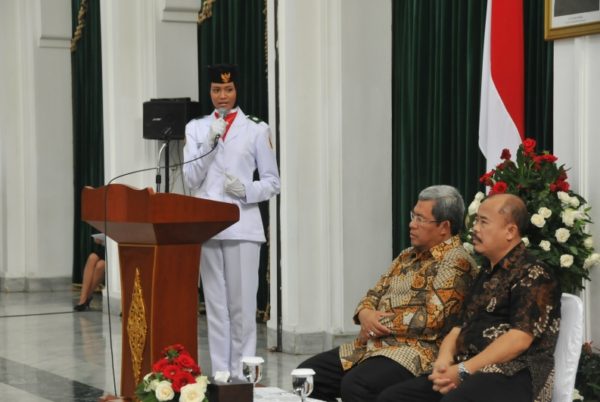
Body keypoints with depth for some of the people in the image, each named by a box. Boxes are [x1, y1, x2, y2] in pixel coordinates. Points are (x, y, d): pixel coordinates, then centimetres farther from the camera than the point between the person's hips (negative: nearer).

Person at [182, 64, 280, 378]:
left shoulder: (256, 129, 4)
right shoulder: (196, 128, 11)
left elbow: (272, 182, 5)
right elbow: (191, 180, 3)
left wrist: (246, 190, -14)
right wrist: (210, 144, -9)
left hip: (242, 226, -2)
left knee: (242, 305, -4)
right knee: (215, 304, 6)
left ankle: (242, 375, 2)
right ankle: (220, 374, 11)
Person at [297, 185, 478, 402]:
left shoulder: (456, 263, -7)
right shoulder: (408, 256, 21)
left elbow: (432, 320, -17)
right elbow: (373, 295, 21)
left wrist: (380, 323, -9)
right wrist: (366, 314, -4)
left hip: (414, 353, -9)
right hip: (371, 346, 9)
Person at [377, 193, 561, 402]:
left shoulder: (533, 276, -5)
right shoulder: (485, 273, 23)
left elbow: (519, 339, -16)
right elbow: (461, 325, 19)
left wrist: (463, 370, -18)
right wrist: (444, 359, -3)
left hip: (512, 375, -8)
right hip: (470, 373, 9)